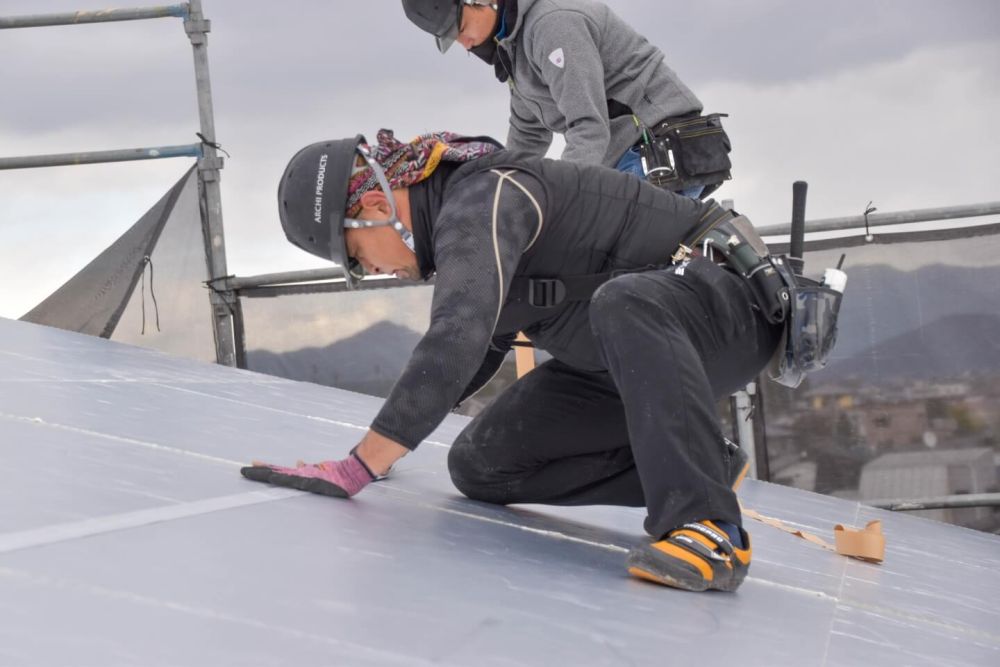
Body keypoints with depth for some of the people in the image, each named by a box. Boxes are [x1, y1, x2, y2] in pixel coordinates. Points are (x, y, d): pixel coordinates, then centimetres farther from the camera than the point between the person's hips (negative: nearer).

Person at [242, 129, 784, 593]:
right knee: (480, 467, 0)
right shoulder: (454, 220, 6)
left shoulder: (483, 199, -25)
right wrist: (385, 439, 15)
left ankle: (708, 526, -42)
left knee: (622, 305, -42)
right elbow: (485, 341, 21)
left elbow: (455, 344, -37)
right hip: (630, 359, 10)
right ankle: (705, 465, 0)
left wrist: (357, 469, -37)